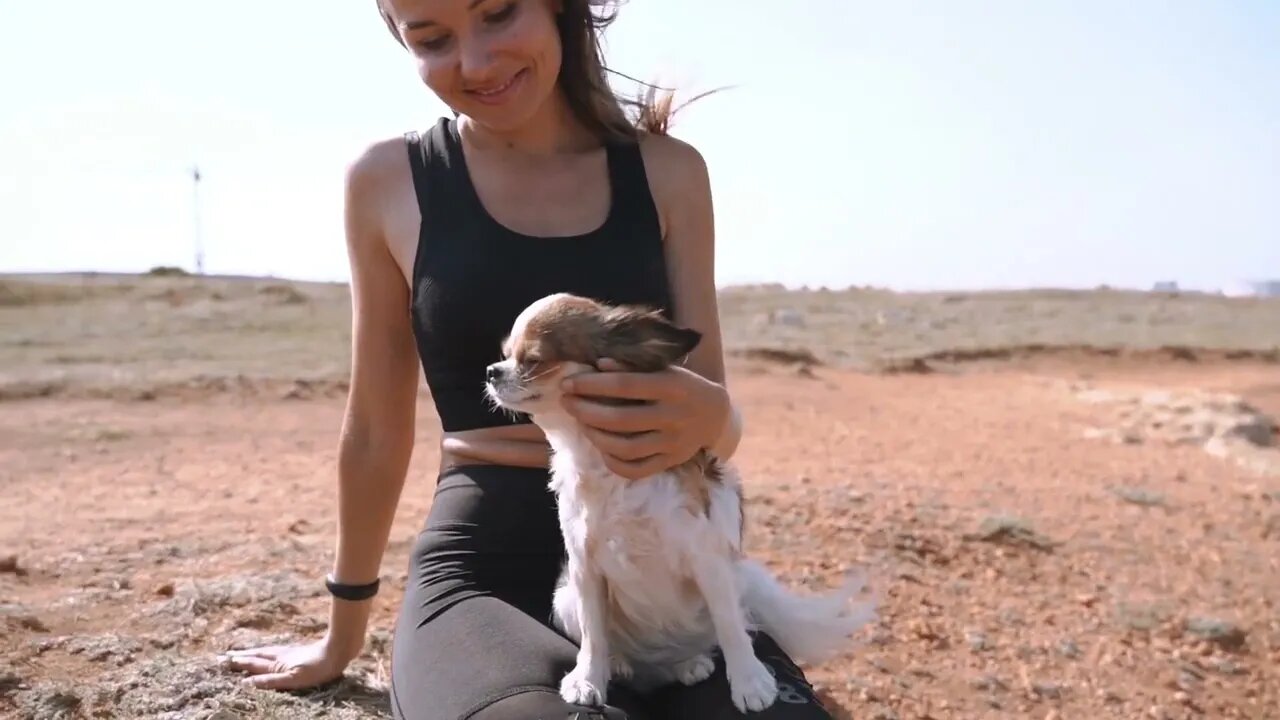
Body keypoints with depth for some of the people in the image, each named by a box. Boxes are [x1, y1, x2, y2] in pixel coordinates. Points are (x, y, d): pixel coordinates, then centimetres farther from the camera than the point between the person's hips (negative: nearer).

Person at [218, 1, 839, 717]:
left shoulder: (667, 171, 4)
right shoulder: (389, 181, 1)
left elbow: (718, 416, 6)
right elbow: (378, 428, 10)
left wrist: (708, 418, -20)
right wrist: (342, 637, 19)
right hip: (479, 571, -1)